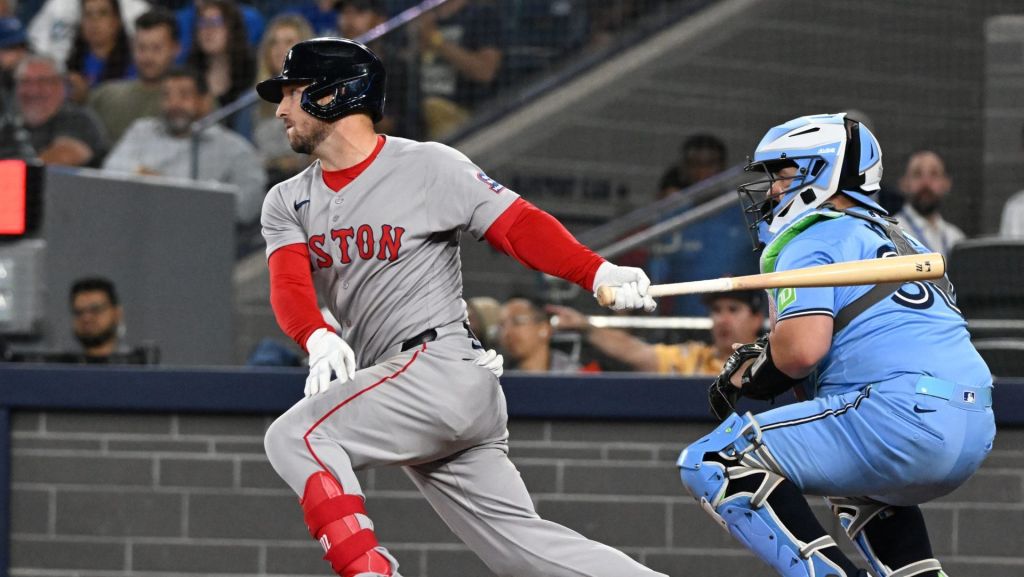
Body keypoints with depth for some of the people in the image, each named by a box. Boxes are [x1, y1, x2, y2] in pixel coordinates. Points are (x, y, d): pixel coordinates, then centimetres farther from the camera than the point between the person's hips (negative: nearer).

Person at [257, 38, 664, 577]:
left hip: (441, 366, -6)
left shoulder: (428, 166, -3)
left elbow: (517, 224, -10)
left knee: (294, 436, -21)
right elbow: (288, 284, -3)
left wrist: (598, 272, -27)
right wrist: (319, 339, -26)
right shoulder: (287, 202, 14)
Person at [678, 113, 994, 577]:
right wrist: (758, 364, 19)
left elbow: (801, 349, -13)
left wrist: (747, 377, 6)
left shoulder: (813, 239, 1)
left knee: (712, 464, -7)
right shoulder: (897, 239, 28)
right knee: (857, 481, 41)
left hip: (904, 414, -9)